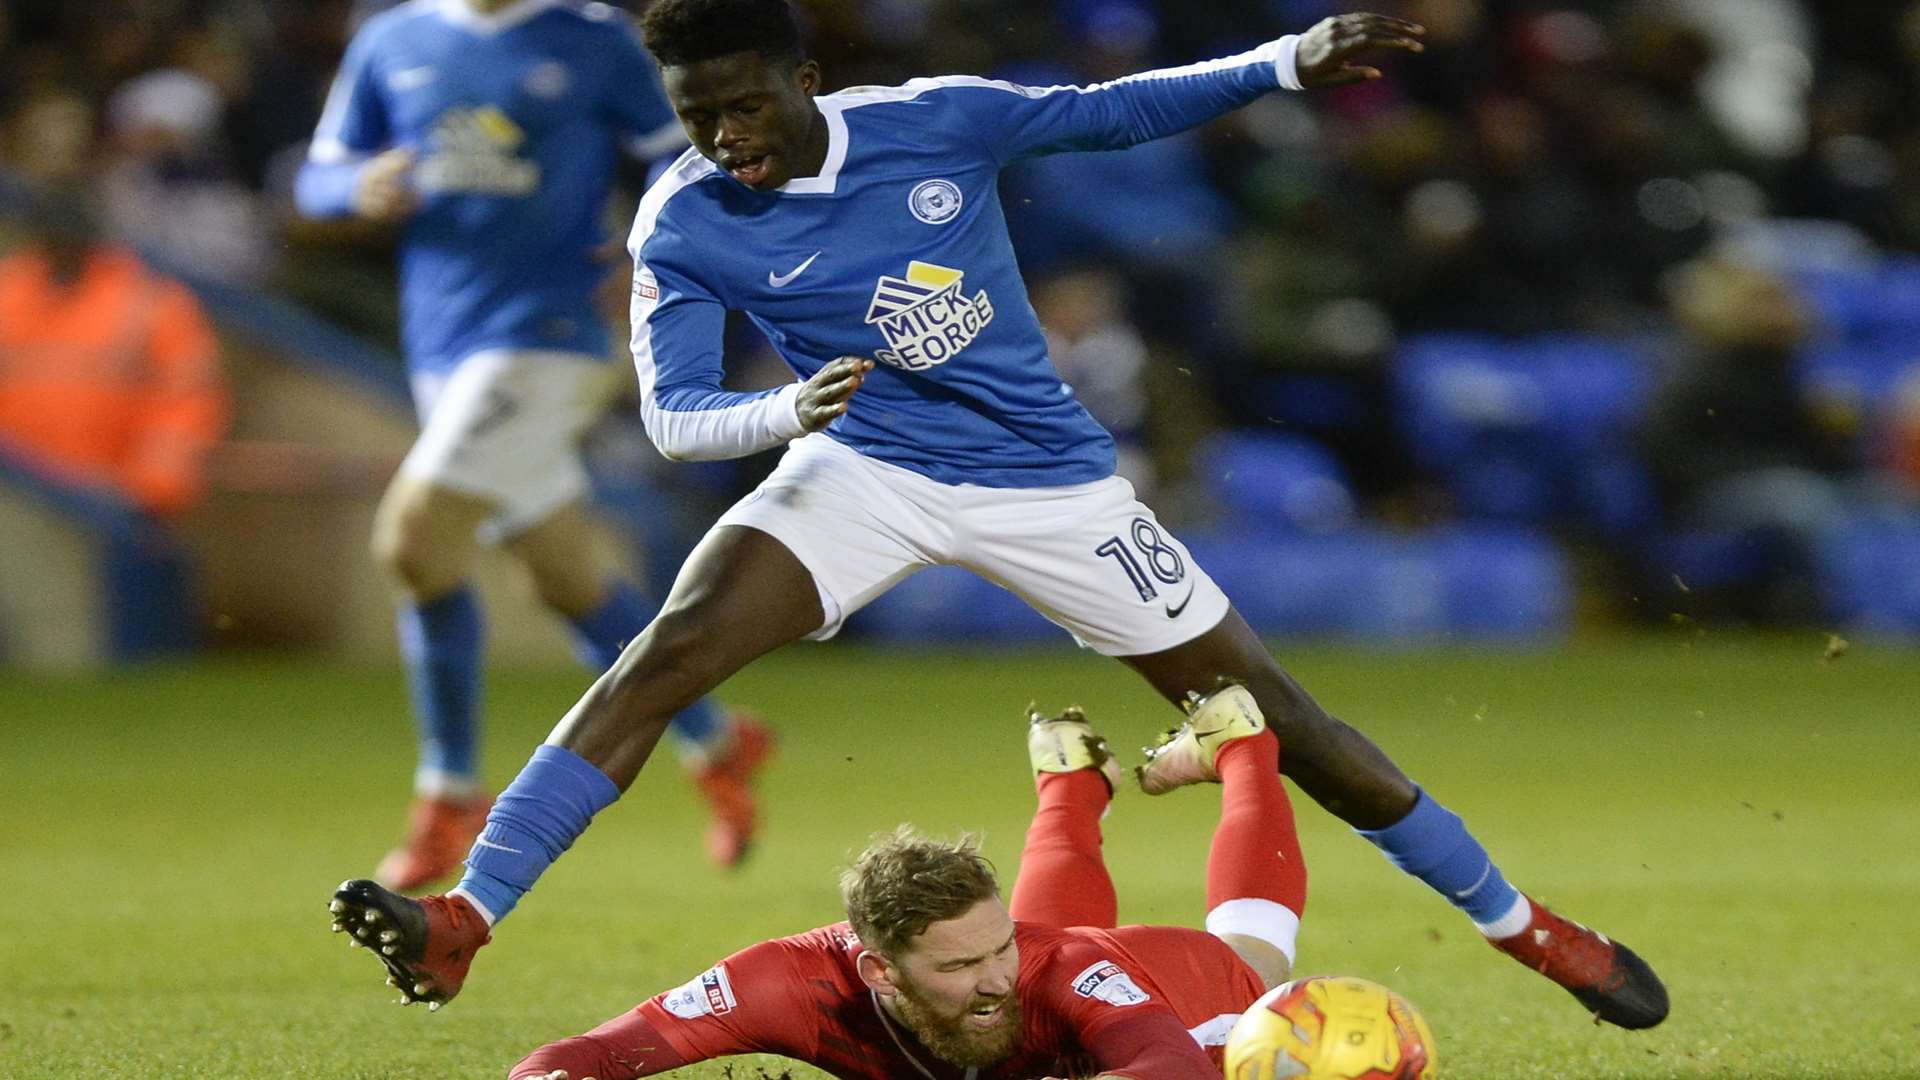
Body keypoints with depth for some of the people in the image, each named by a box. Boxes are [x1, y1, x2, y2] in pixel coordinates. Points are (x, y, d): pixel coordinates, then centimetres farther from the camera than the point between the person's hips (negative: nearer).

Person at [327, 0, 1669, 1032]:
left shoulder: (936, 122, -12)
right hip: (866, 467, 0)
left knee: (1260, 705, 1)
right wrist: (791, 408, -38)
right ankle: (461, 922, -28)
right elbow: (671, 410, -17)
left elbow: (1111, 112, -1)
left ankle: (1518, 921, 15)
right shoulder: (685, 226, -13)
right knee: (674, 646, -24)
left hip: (1049, 480, 0)